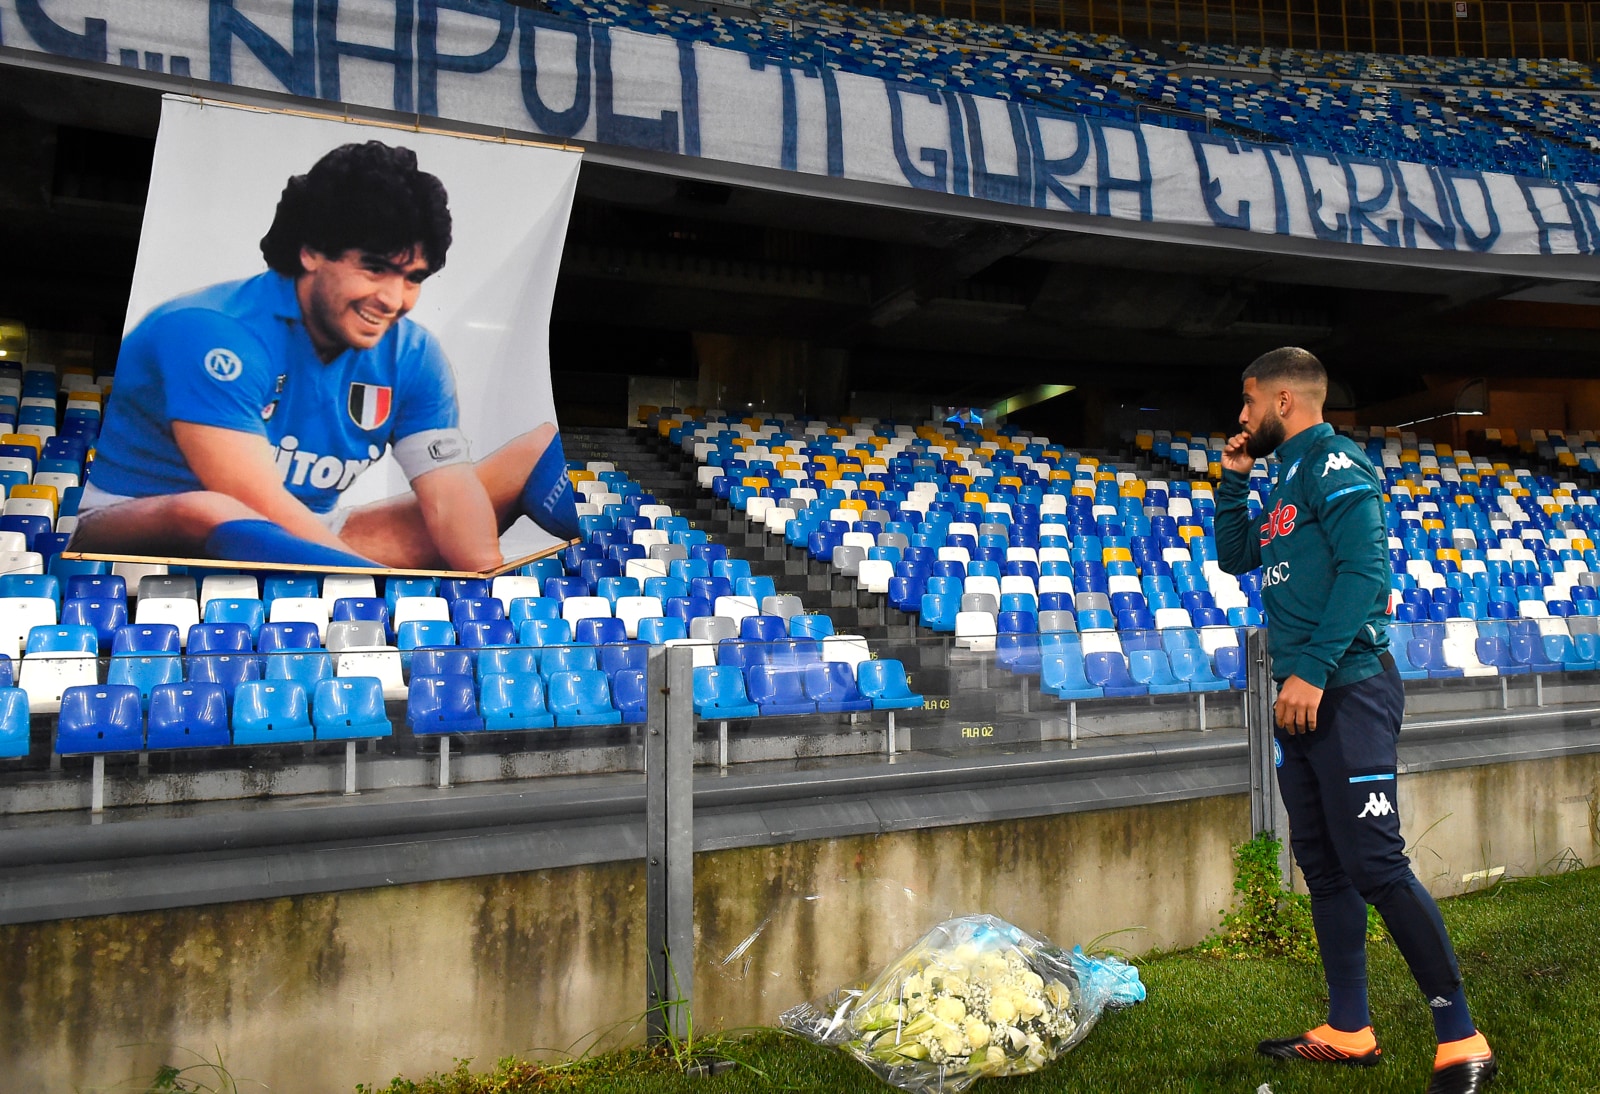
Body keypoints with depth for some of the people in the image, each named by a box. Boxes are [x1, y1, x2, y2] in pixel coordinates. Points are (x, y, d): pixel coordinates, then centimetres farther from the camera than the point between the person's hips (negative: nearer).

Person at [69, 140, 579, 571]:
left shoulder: (412, 355, -4)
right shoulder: (210, 334, -23)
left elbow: (451, 496, -11)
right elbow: (263, 516, -31)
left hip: (310, 543, 5)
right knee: (205, 513, -46)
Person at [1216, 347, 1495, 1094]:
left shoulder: (1334, 461, -8)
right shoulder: (1286, 478, 19)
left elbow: (1364, 567, -19)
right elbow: (1234, 558, 26)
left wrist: (1313, 670, -24)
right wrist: (1233, 478, 15)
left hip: (1347, 690, -9)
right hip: (1300, 696, 9)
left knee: (1376, 868, -9)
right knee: (1324, 867, 11)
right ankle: (1349, 1031, 20)